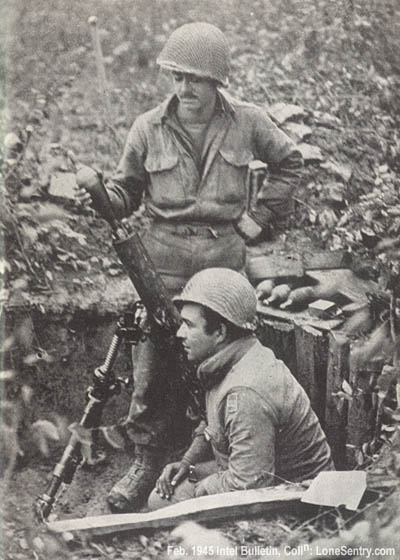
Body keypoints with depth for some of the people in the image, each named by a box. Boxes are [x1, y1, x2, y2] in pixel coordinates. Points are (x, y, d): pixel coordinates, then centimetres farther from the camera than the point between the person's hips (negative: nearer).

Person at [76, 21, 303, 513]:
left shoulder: (247, 123, 1)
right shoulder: (149, 129, 0)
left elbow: (288, 163, 16)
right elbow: (128, 192, 8)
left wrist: (260, 216, 8)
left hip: (226, 254, 1)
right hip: (165, 256, 0)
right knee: (153, 363, -1)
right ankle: (146, 461, 12)